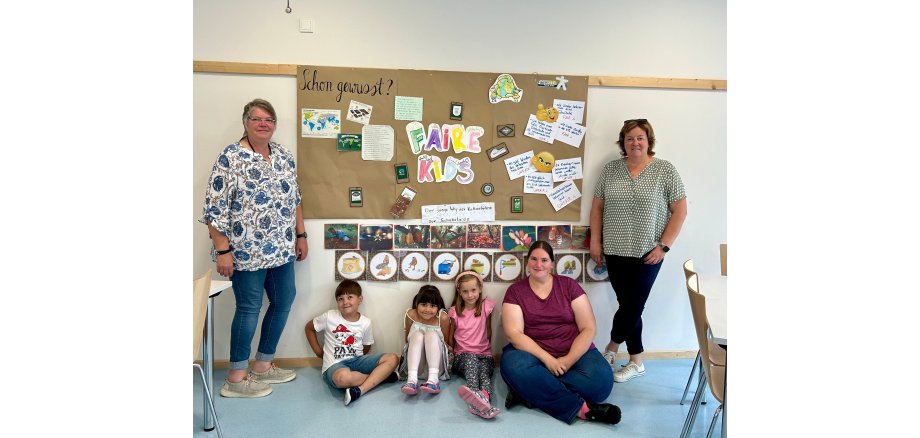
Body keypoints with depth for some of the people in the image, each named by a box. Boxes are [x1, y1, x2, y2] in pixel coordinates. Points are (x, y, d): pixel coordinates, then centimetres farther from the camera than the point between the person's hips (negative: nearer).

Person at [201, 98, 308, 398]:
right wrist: (223, 250, -16)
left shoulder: (285, 156, 9)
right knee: (249, 308, 0)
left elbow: (294, 199, 16)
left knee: (283, 302, 12)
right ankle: (236, 378, 16)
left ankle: (263, 365, 29)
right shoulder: (230, 158, -12)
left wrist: (300, 236, 14)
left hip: (281, 249, 7)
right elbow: (215, 209, -14)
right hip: (246, 251, -7)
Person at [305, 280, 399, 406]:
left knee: (392, 358, -16)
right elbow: (308, 328, 12)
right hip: (335, 364, -4)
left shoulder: (365, 323, 2)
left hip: (357, 360, 4)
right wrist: (318, 351, 8)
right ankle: (380, 376, -17)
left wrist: (354, 358, -1)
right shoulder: (329, 317, -4)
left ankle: (359, 390, -30)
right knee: (344, 378, -41)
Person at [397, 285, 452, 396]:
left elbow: (446, 342, -4)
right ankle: (412, 380, -44)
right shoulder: (411, 315, -8)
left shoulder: (443, 317, -12)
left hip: (437, 363, -1)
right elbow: (408, 339, 2)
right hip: (415, 363, 1)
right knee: (417, 335, -26)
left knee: (431, 334, -26)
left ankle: (433, 379, -42)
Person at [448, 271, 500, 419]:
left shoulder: (486, 306, 7)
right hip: (462, 355, -1)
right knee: (471, 359, -37)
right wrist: (451, 354, 7)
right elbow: (451, 336, 15)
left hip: (484, 354, 1)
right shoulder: (454, 312, 8)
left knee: (484, 371, -34)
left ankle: (484, 397, -66)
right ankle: (475, 394, -66)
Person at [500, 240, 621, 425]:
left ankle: (530, 392, -21)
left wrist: (569, 360, -15)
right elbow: (514, 333, -9)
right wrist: (547, 359, -20)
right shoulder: (515, 291, 3)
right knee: (514, 366, -36)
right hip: (533, 353, -1)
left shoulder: (569, 285, 4)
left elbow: (588, 328, -1)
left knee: (600, 381, -30)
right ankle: (581, 408, -29)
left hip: (574, 352, 1)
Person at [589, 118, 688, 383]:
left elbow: (680, 210, -2)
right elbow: (597, 206, 10)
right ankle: (636, 362, 22)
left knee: (633, 306, -1)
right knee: (628, 305, 7)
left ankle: (611, 349, 24)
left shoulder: (665, 170, -2)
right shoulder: (611, 169, 6)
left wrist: (664, 246, -9)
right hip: (615, 252, 3)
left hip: (647, 253, -2)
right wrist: (595, 241, 4)